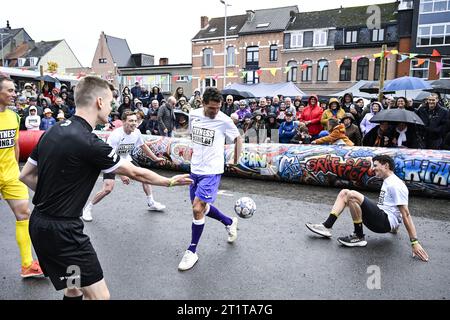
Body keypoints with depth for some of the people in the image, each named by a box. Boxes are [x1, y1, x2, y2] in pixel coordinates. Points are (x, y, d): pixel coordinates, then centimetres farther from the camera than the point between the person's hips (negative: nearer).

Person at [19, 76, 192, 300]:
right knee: (99, 295, 0)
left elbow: (26, 175, 11)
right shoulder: (89, 143, -22)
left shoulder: (53, 132, 3)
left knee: (75, 289, 25)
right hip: (62, 231, -9)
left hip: (40, 223, 10)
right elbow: (135, 173, -12)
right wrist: (170, 181, 3)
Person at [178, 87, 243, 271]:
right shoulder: (193, 115, 0)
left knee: (197, 209, -12)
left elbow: (238, 139, 2)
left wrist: (236, 161, -1)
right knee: (201, 207, 15)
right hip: (195, 169, 6)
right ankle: (230, 222, 39)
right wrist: (194, 148, 12)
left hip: (211, 171, -6)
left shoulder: (224, 120, -13)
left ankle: (192, 252, 6)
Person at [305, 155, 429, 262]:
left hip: (386, 221, -10)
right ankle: (327, 227, -8)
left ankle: (359, 237, -14)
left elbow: (406, 214, -17)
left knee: (352, 195, -28)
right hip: (380, 217, 10)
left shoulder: (395, 185, -13)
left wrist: (414, 242, -19)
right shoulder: (387, 182, 18)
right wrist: (393, 227, 37)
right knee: (344, 192, 5)